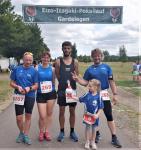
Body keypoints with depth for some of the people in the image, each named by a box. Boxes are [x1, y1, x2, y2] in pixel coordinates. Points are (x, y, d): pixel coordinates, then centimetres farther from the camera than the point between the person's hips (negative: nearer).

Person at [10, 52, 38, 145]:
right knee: (19, 118, 2)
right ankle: (21, 133, 30)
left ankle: (26, 135, 24)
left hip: (30, 96, 0)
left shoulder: (34, 71, -1)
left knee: (28, 116, 9)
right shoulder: (17, 69, 0)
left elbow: (36, 85, 0)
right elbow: (12, 83, 4)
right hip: (19, 96, 0)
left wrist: (30, 88, -20)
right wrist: (18, 87, -15)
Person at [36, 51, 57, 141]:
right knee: (42, 116, -3)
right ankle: (41, 132, 23)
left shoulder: (52, 68, 1)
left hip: (51, 93, 2)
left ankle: (47, 132, 26)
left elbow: (53, 81, 6)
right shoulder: (37, 68, -5)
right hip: (40, 94, -2)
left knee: (49, 114, 9)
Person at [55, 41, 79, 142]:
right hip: (62, 90, -1)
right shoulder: (58, 61, -1)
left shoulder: (75, 62, 3)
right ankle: (62, 132, 19)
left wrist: (71, 83, -1)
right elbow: (57, 76, 1)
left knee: (72, 111, 9)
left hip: (72, 89, 1)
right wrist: (64, 83, 0)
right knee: (62, 111, 6)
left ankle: (72, 132, 22)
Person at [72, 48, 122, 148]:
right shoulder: (89, 69, 3)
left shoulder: (107, 67, 1)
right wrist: (77, 79, -16)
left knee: (109, 116, 0)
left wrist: (115, 94, -5)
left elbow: (111, 82, 0)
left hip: (104, 95, -1)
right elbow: (85, 83, 1)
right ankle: (97, 134, 30)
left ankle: (114, 138, 9)